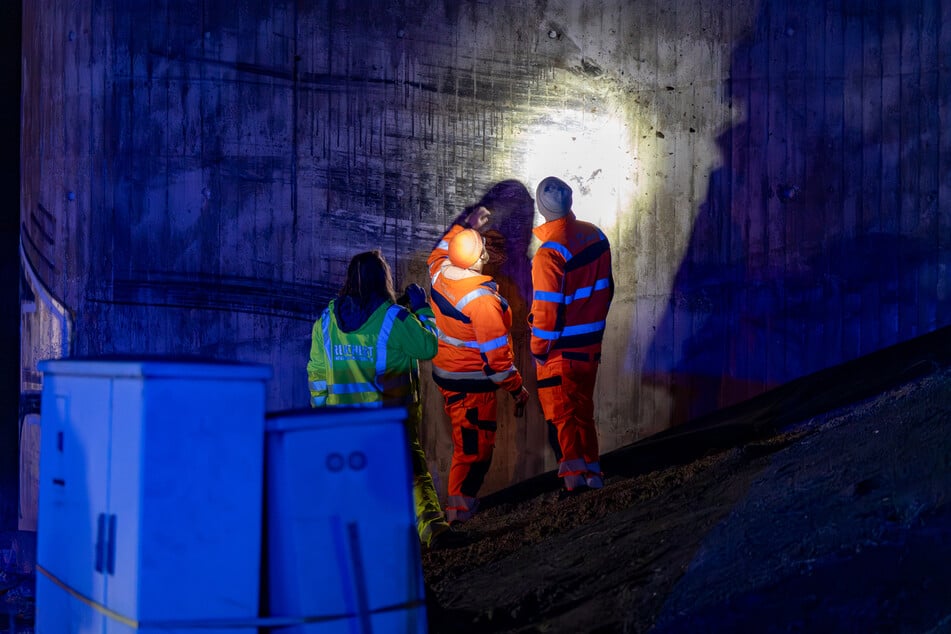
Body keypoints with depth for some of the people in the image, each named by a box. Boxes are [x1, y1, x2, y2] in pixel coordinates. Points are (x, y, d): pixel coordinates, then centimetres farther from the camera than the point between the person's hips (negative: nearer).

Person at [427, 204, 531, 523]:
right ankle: (459, 506, 13)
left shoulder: (440, 274, -7)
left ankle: (462, 497, 37)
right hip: (472, 382, -9)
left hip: (444, 373, 9)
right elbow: (496, 352, -24)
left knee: (464, 436, 25)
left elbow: (440, 251, 22)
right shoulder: (481, 298, -29)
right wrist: (517, 387, -13)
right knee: (475, 444, 5)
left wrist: (465, 224, 23)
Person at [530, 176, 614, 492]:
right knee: (584, 408, 18)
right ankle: (593, 471, 23)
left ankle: (573, 469, -4)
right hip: (590, 343, 7)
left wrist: (538, 347, -8)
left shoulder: (549, 252, -23)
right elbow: (606, 288, 10)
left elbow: (547, 308, -20)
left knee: (560, 411, 4)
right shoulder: (596, 236, -2)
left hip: (559, 348, -7)